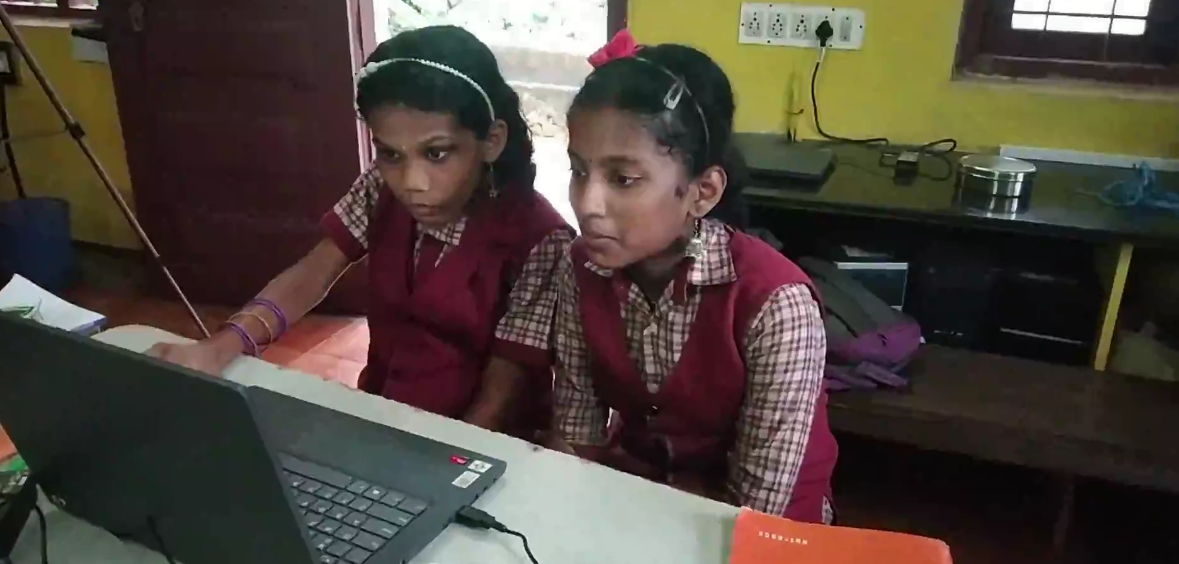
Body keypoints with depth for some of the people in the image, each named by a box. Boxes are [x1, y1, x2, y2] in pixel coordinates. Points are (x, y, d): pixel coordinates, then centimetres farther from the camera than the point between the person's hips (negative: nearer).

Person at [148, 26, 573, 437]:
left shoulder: (540, 241, -22)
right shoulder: (382, 189, -5)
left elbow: (500, 396, -19)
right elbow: (313, 273, -11)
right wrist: (222, 347, -28)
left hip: (476, 441, -2)